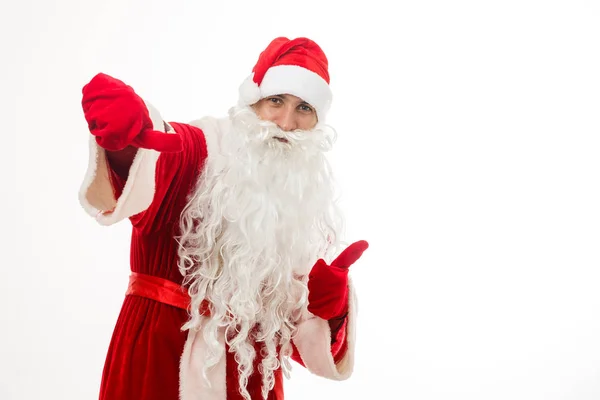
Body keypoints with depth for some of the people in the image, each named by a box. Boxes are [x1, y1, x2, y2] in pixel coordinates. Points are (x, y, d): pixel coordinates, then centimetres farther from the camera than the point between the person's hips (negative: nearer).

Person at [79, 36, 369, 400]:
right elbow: (153, 163, -33)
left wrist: (329, 298, -15)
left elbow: (308, 329, 6)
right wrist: (125, 129, -53)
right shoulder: (203, 151, -8)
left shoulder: (311, 204, 4)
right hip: (160, 355, -3)